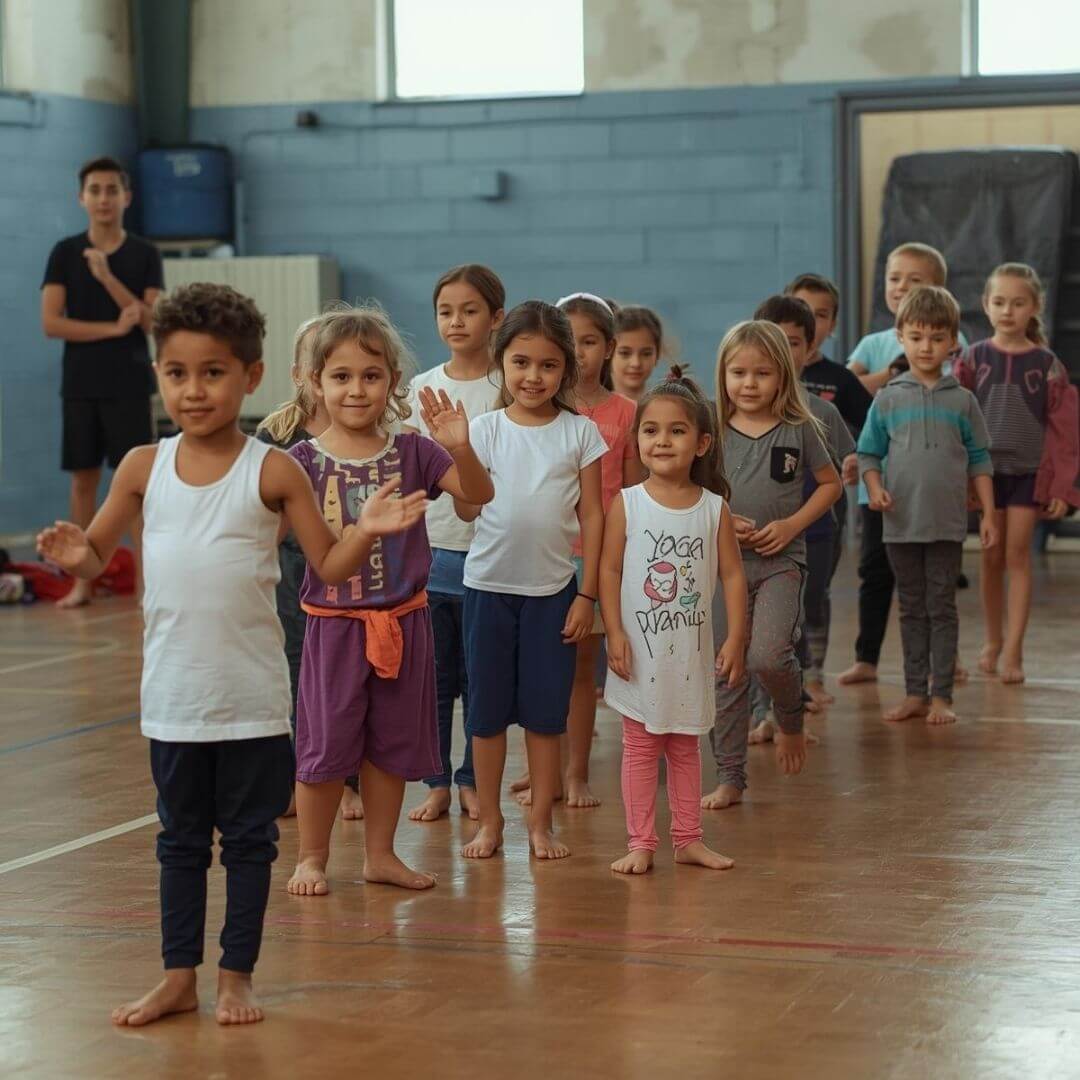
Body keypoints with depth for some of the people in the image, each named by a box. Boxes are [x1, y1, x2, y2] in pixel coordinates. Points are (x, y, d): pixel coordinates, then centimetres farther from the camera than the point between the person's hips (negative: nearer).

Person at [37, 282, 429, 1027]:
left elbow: (330, 565, -4)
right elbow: (97, 556, 8)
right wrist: (74, 554, -15)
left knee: (249, 839, 8)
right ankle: (179, 977, 24)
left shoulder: (272, 472, -7)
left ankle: (236, 977, 19)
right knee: (181, 840, 14)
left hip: (252, 698, -2)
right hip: (172, 694, 3)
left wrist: (368, 531, -24)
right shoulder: (144, 468, 0)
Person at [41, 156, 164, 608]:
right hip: (80, 384, 1)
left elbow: (154, 322, -8)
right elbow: (51, 323, -6)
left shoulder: (145, 255, 2)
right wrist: (113, 328, -13)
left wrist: (107, 277, -17)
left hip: (129, 384, -1)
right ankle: (83, 581, 12)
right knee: (83, 479, 6)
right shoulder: (65, 253, 3)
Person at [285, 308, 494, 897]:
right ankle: (311, 857, 19)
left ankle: (380, 854, 25)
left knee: (393, 745, 12)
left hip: (402, 620, 2)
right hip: (333, 621, -2)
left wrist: (460, 449, -28)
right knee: (326, 744, 4)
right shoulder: (305, 461, -6)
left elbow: (478, 494, -11)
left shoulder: (411, 453, -2)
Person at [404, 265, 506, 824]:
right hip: (430, 550, 3)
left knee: (481, 678, 5)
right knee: (432, 677, 7)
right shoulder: (421, 389, 6)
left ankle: (472, 780, 17)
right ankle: (437, 783, 16)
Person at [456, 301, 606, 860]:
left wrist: (586, 593, -2)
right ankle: (489, 821, 18)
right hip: (490, 585, 1)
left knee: (545, 710, 6)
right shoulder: (485, 429, -1)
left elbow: (592, 516, 1)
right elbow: (468, 508, -8)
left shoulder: (580, 432, -1)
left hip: (554, 588, 0)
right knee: (487, 709, 7)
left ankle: (540, 823, 16)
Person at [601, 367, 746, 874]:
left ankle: (688, 839, 20)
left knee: (685, 746, 12)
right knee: (640, 746, 4)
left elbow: (732, 575, 1)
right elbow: (609, 571, -5)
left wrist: (735, 639, -5)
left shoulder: (714, 508, -1)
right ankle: (641, 843, 8)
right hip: (641, 647, -2)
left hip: (692, 649, 2)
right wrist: (615, 634, -11)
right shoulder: (626, 504, -5)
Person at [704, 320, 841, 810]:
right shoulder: (713, 433, 1)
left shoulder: (799, 430, -1)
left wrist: (792, 524, -6)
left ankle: (791, 719, 11)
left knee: (767, 655, -22)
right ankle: (729, 778, 13)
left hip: (780, 562, -2)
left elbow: (830, 484, 8)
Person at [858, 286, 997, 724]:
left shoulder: (962, 401, 3)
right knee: (912, 609, 9)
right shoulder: (888, 399, 3)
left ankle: (942, 696, 6)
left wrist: (988, 515, 2)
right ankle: (914, 693, 15)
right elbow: (868, 453, 7)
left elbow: (980, 460, 6)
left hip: (947, 524, -1)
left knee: (942, 608, 2)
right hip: (901, 523, 1)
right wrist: (875, 489, -12)